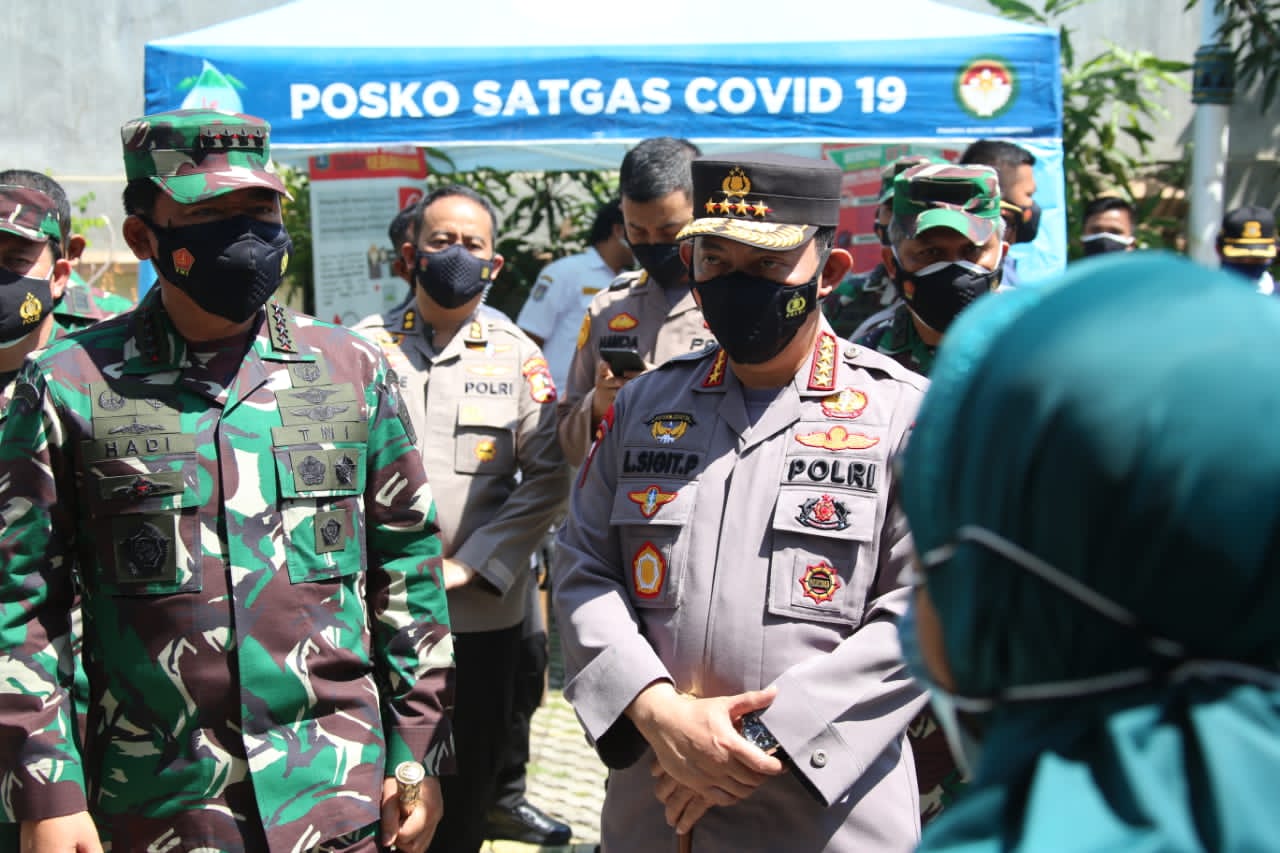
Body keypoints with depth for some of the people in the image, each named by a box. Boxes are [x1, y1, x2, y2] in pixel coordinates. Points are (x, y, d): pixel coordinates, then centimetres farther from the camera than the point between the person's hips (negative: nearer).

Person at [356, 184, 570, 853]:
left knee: (470, 773, 13)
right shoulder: (364, 347, 2)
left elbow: (547, 475, -3)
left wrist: (469, 565, -11)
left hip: (484, 607, 1)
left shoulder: (518, 357, 4)